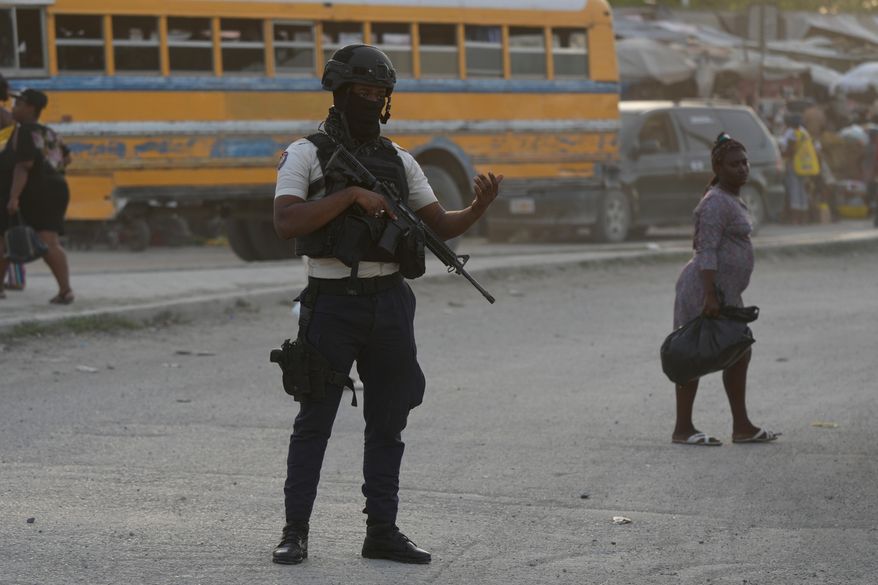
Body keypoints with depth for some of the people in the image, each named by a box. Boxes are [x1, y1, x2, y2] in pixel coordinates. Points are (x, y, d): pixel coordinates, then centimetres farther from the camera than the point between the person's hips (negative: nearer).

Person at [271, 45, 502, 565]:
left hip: (389, 303, 5)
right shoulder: (306, 154, -2)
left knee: (388, 421, 7)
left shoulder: (397, 159, 12)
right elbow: (287, 222, -16)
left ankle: (382, 531, 14)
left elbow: (440, 225, 12)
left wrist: (480, 207, -7)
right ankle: (296, 532, 6)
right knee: (315, 419, 0)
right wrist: (351, 195, -20)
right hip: (333, 303, -5)